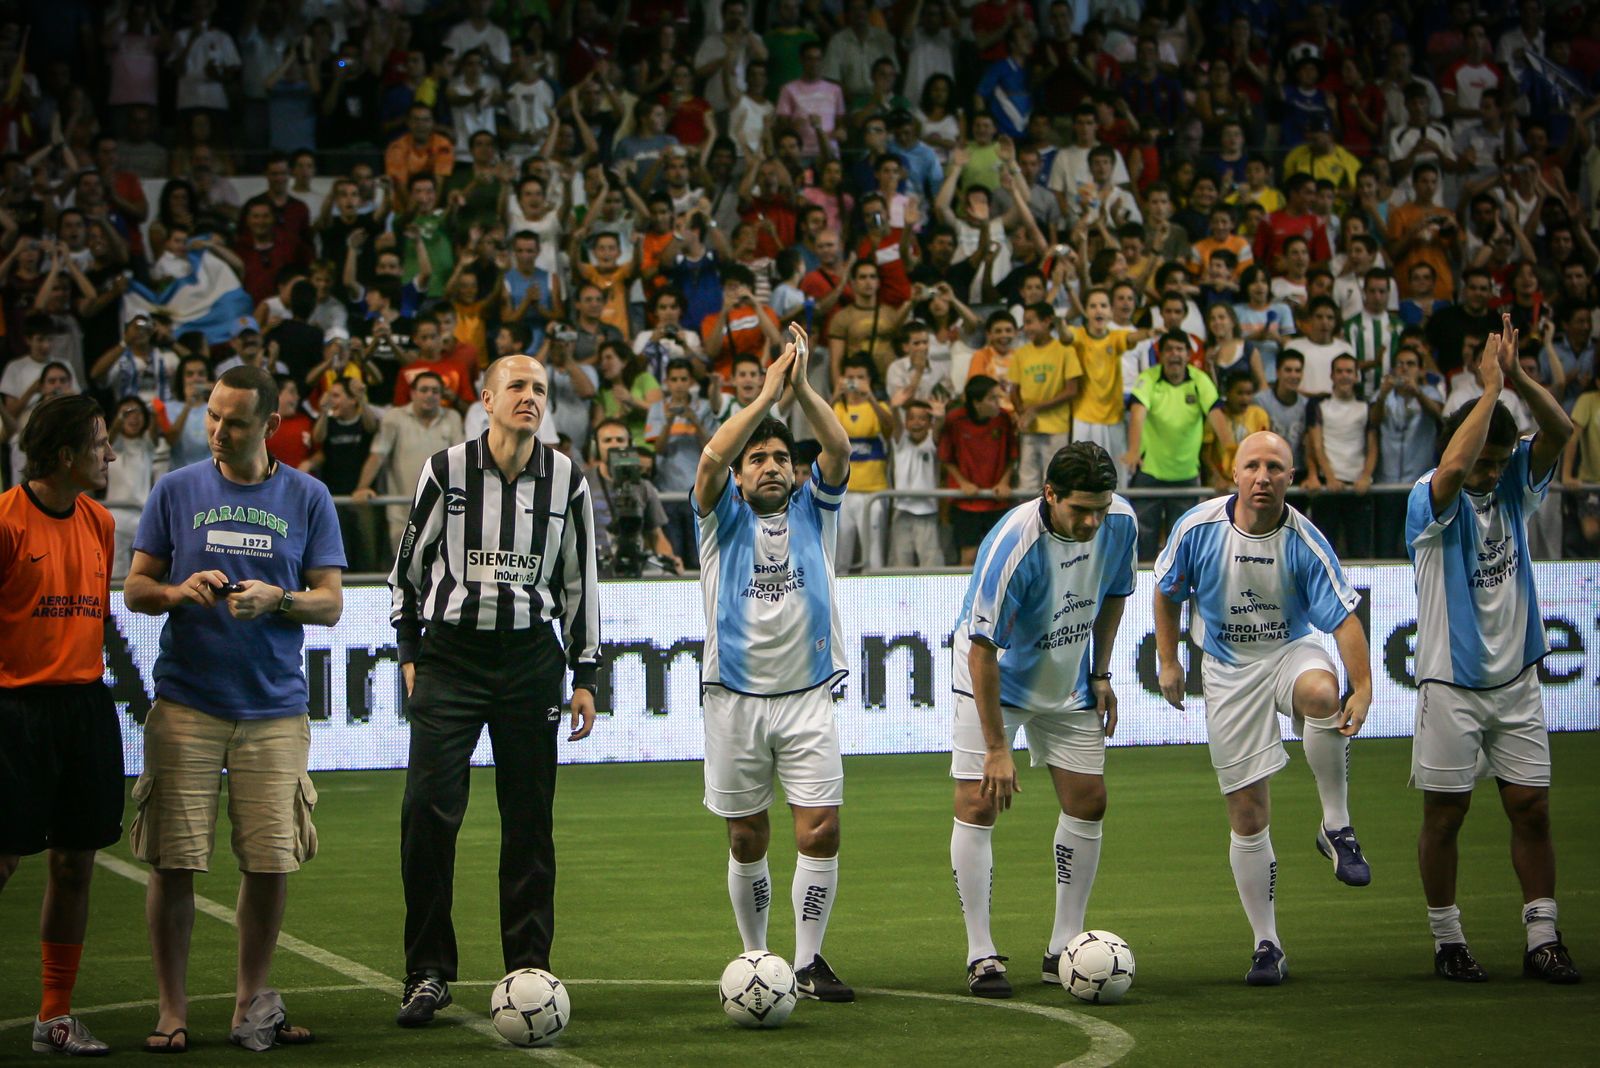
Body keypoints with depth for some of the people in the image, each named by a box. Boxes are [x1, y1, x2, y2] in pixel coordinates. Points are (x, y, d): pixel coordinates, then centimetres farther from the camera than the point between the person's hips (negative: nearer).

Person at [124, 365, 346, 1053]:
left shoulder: (307, 498, 7)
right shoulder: (176, 491, 7)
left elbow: (330, 604, 5)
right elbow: (134, 590, 8)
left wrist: (277, 598, -14)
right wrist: (180, 591, -12)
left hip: (275, 710, 1)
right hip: (185, 705, -1)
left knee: (271, 863, -1)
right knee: (174, 862, -4)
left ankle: (252, 1005, 14)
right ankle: (172, 1010, 6)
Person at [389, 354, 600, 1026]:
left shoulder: (567, 480, 4)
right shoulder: (444, 470, -1)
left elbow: (580, 581, 11)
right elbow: (410, 562, 9)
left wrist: (584, 676, 9)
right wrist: (411, 652, 6)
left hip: (531, 660, 1)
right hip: (451, 655, -1)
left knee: (529, 819, 3)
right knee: (428, 811, -9)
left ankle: (529, 969, 12)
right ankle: (428, 974, -1)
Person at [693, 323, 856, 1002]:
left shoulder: (813, 510, 10)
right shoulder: (723, 518, 6)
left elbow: (839, 450, -7)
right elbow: (712, 458, -14)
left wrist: (802, 386, -19)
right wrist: (768, 394, -19)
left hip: (807, 697, 1)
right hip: (734, 698, -1)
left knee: (821, 828, -9)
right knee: (747, 839, 5)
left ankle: (808, 961, 1)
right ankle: (755, 958, 19)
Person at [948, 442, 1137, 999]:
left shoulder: (1121, 523, -16)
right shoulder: (1011, 546, -33)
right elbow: (982, 649, -28)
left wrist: (1100, 673, 5)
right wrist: (997, 747, -27)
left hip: (1068, 686, 5)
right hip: (994, 679, -5)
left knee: (1088, 802, 2)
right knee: (978, 804, -12)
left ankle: (1064, 947, 12)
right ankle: (981, 955, -5)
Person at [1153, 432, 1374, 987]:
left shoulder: (1305, 542, -15)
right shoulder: (1197, 527, -10)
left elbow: (1344, 619, -18)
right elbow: (1168, 593, 8)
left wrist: (1362, 689, -31)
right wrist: (1168, 662, 10)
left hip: (1291, 651, -1)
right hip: (1227, 670, 1)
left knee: (1321, 692, -40)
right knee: (1248, 815, -1)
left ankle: (1336, 826, -20)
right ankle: (1266, 945, 12)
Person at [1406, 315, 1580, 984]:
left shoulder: (1515, 486, 5)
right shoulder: (1431, 502, -10)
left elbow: (1559, 431, -9)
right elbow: (1454, 467, -33)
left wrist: (1519, 379, -26)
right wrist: (1491, 387, -29)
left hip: (1516, 680, 4)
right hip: (1451, 684, -4)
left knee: (1532, 809, 2)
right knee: (1445, 815, 2)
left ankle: (1543, 940, 6)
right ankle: (1448, 941, 13)